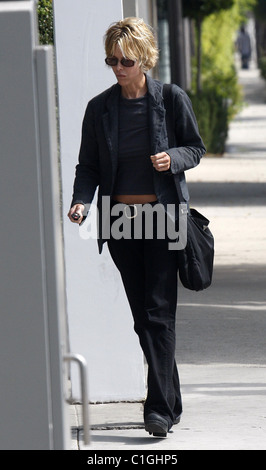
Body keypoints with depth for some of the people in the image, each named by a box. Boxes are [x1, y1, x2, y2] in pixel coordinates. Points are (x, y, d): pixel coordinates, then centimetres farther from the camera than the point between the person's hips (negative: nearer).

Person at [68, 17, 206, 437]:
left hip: (163, 216, -3)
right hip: (119, 220, 3)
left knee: (159, 313, -10)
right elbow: (88, 164, 7)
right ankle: (171, 401, 16)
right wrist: (81, 201, -11)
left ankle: (160, 409, -13)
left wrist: (173, 158, -14)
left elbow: (195, 147, 7)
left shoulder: (172, 99, -2)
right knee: (143, 316, 6)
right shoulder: (100, 107, 4)